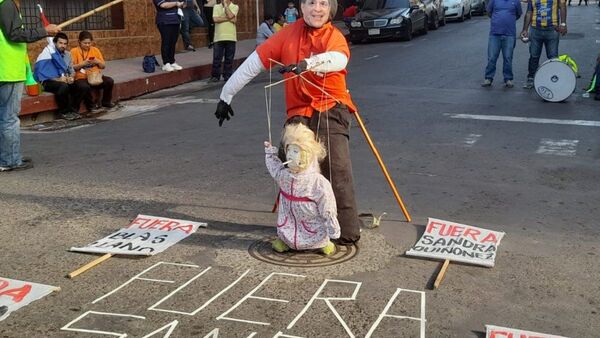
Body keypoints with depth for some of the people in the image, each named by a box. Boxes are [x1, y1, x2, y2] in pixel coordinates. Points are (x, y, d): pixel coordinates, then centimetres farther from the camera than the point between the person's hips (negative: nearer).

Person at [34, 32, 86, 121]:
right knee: (64, 86, -37)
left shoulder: (67, 54, 8)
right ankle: (64, 112, -16)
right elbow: (41, 75, -17)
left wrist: (71, 77, -11)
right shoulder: (47, 53, -11)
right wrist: (57, 79, -25)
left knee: (82, 86, -18)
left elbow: (71, 70, 14)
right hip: (48, 82, -6)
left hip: (63, 80, 6)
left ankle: (73, 110, -7)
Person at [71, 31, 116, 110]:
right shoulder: (74, 51, 0)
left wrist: (97, 61, -8)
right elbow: (72, 68, -7)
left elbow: (103, 66, 13)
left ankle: (106, 102, 0)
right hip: (81, 78, -4)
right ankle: (90, 105, -9)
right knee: (85, 87, -36)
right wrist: (83, 63, -19)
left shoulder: (95, 50, 10)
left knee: (110, 81, -21)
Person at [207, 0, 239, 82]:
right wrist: (229, 19, -10)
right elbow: (215, 19, -6)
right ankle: (215, 76, 8)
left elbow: (230, 16, -13)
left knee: (229, 59, 5)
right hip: (219, 37, 0)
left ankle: (228, 76, 14)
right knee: (217, 58, 0)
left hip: (231, 37, 0)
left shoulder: (235, 7, 7)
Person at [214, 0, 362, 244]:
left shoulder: (334, 36, 0)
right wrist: (226, 95, 5)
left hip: (331, 111, -2)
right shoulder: (289, 34, 5)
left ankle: (348, 231, -4)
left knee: (338, 170, -11)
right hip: (298, 114, 2)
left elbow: (338, 59, -25)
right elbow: (255, 62, 5)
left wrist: (306, 63, -45)